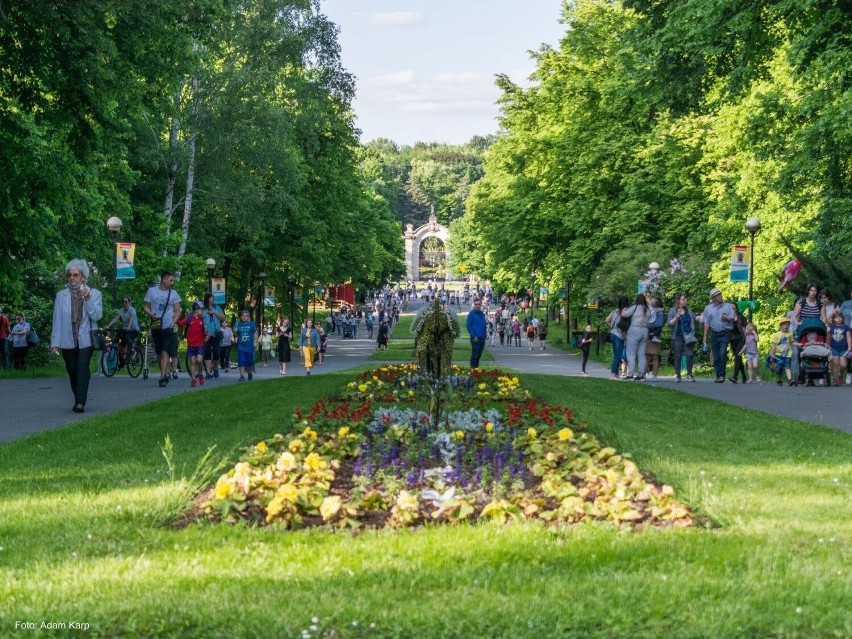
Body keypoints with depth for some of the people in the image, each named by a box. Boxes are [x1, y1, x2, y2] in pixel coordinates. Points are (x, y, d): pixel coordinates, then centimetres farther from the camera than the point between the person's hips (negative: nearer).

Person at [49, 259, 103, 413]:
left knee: (82, 369, -15)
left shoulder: (94, 294, 5)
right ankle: (79, 401, 17)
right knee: (72, 372, 6)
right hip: (67, 341, 2)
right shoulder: (61, 295, 8)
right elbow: (57, 320, 5)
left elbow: (97, 315, -7)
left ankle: (80, 403, -20)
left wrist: (88, 299, -19)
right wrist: (54, 342, 1)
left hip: (86, 340, -2)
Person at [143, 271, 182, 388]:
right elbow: (146, 306, 8)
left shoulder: (173, 293, 4)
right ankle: (165, 373, 22)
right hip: (156, 327, 2)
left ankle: (162, 377, -17)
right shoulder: (152, 291, 4)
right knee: (159, 353, 8)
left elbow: (178, 311, 6)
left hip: (168, 328, -2)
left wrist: (173, 322, -10)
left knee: (165, 352, -12)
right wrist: (150, 314, -13)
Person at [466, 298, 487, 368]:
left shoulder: (482, 314, 14)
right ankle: (473, 368, -3)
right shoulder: (471, 314, -5)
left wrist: (485, 334, 9)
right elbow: (468, 326, -9)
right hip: (475, 339, -6)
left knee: (479, 355, 10)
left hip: (482, 338, 6)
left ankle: (476, 367, 16)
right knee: (475, 354, -7)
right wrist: (474, 336, -14)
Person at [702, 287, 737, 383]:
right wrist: (705, 337, 6)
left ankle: (722, 375, -14)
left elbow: (732, 318, -3)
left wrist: (726, 318, -26)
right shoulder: (708, 308, 10)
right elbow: (706, 323, 11)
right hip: (714, 334, 3)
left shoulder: (728, 306, 5)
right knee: (716, 357, 4)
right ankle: (718, 376, 11)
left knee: (722, 354, -16)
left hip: (725, 333, -3)